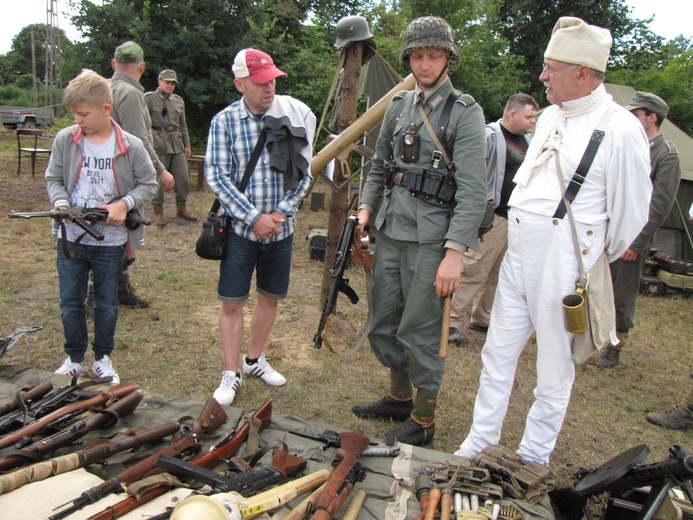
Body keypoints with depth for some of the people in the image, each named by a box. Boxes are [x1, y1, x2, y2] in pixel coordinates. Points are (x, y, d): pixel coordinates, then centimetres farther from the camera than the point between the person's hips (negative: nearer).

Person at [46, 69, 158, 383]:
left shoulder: (130, 146, -11)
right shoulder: (65, 139, -5)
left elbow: (148, 184, -2)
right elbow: (53, 178, 5)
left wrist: (125, 203, -18)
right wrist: (60, 202, -15)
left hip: (111, 241, -2)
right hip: (71, 237, 2)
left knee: (106, 303, 13)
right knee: (70, 302, 12)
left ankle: (103, 358, 32)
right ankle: (74, 358, 31)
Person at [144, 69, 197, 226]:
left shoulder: (179, 100, 13)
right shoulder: (149, 98, -1)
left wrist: (187, 144, 15)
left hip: (177, 145, 5)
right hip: (158, 145, -5)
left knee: (183, 179, 5)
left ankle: (181, 209, 22)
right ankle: (158, 212, 13)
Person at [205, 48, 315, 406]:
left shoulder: (295, 116, -2)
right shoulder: (224, 121, -6)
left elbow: (304, 172, 2)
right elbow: (216, 176, -9)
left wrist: (282, 211, -9)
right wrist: (254, 217, -15)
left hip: (281, 227, 3)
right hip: (240, 227, -2)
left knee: (271, 296, 14)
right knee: (232, 302, 1)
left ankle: (255, 359, 34)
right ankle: (231, 373, 16)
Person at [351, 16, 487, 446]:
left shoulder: (465, 113, -8)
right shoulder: (398, 107, 12)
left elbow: (473, 191, -15)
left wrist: (455, 252, -21)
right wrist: (367, 208, 4)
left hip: (430, 239, -6)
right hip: (389, 232, 7)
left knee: (420, 332, 1)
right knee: (384, 324, 16)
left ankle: (423, 419, 21)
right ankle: (399, 397, 37)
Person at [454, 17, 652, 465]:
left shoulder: (620, 129, -14)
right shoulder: (550, 117, 10)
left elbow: (631, 211, -6)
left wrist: (598, 261, 6)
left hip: (563, 268, -7)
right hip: (517, 256, 7)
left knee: (554, 370, 9)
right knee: (497, 353, 14)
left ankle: (534, 458, 27)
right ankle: (480, 440, 31)